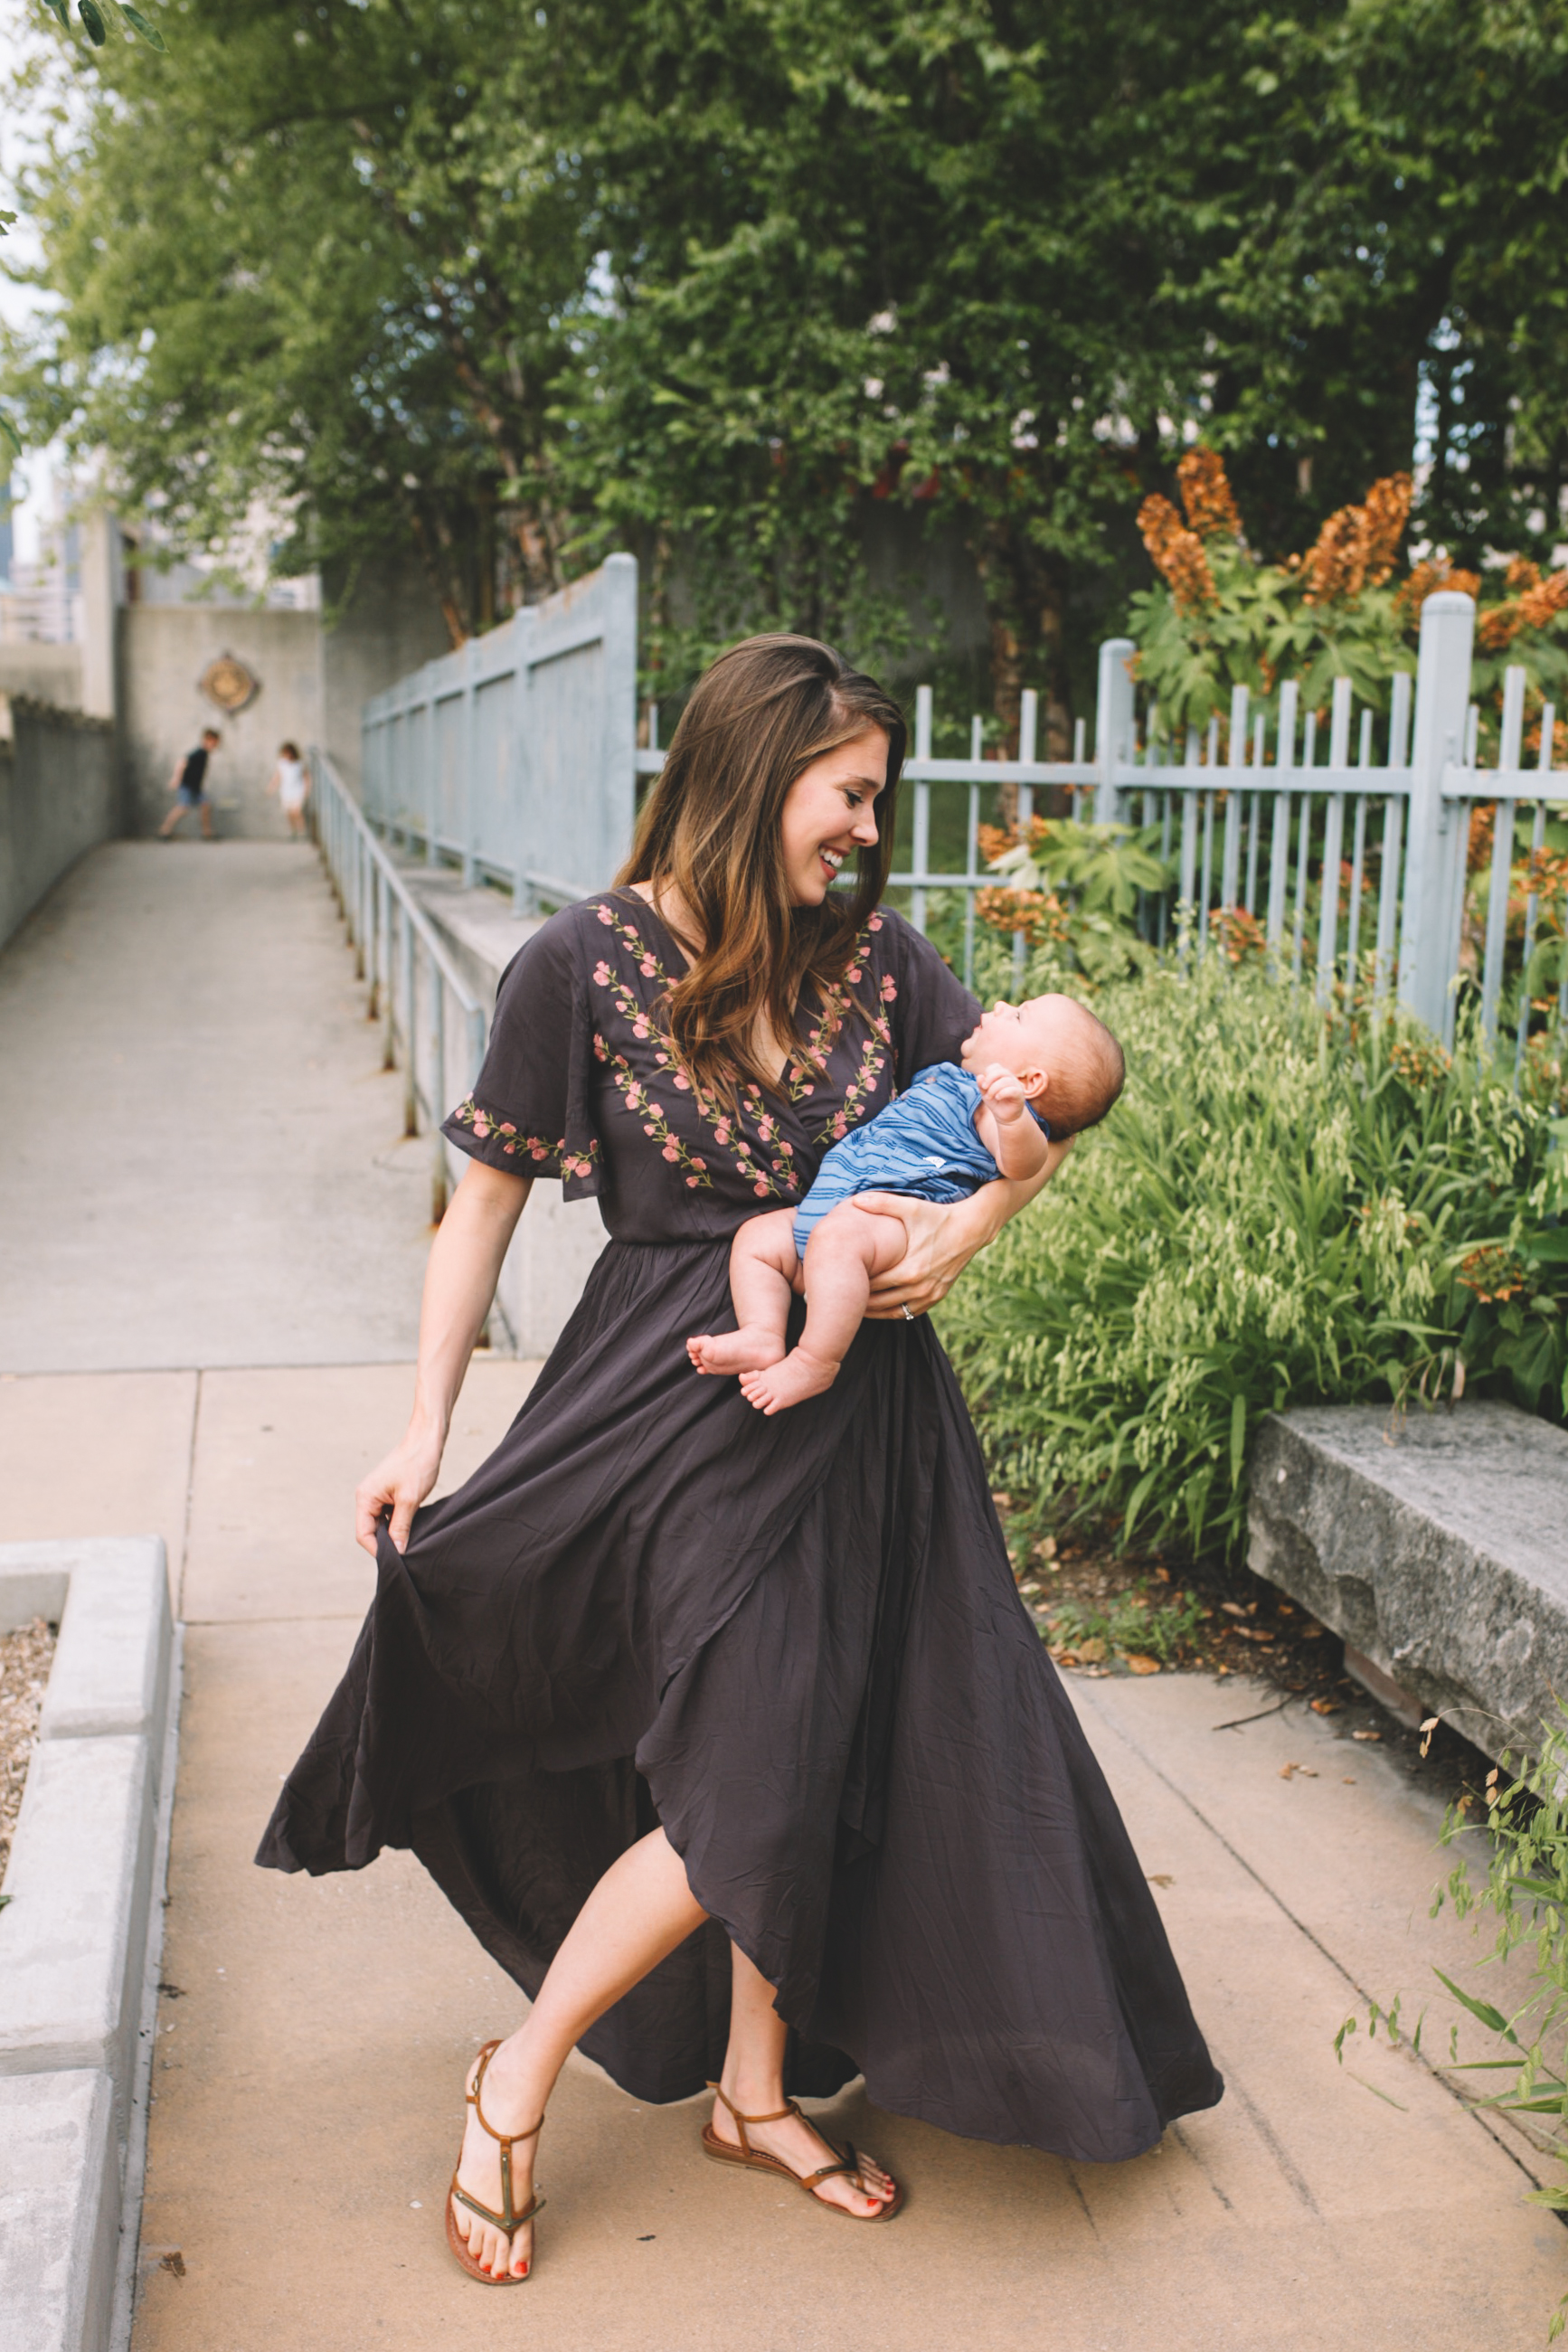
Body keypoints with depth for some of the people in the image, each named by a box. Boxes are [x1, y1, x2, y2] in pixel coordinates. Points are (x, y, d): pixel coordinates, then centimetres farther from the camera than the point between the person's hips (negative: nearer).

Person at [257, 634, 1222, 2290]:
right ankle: (517, 2075, 16)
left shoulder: (872, 956, 3)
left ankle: (755, 2095, 31)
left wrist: (967, 1227, -9)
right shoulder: (586, 962, -9)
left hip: (860, 1402, 5)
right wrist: (424, 1428, -7)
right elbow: (486, 1205, -4)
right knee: (752, 1786, -7)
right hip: (684, 1403, -5)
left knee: (820, 1760, 10)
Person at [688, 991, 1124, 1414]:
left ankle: (815, 1363, -33)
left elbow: (1021, 1163, -28)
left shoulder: (995, 1104, -4)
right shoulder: (947, 1079, 28)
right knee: (756, 1237, 5)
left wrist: (1012, 1115, -45)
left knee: (837, 1237, -39)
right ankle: (763, 1338, -12)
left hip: (892, 1216, -11)